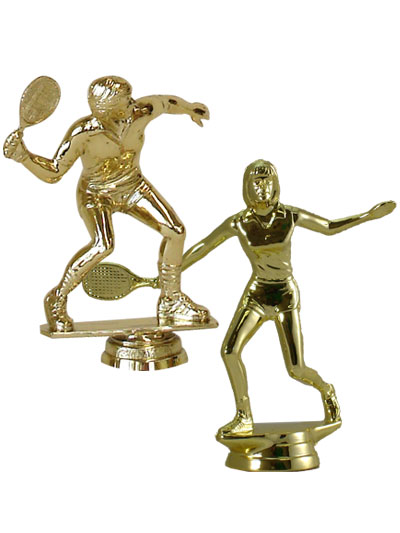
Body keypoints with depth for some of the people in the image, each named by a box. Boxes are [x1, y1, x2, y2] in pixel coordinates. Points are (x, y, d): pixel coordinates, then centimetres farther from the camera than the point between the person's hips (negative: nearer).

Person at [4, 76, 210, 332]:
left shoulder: (141, 113, -23)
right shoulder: (82, 134, -31)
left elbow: (167, 102, 1)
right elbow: (53, 173, -24)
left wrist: (191, 108, 22)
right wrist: (22, 156, -41)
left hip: (133, 186, 5)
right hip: (96, 194, -5)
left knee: (175, 231, -5)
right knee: (103, 245, -31)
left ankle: (171, 302, 16)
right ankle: (57, 299, -9)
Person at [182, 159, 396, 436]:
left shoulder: (290, 216, -11)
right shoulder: (237, 223, -10)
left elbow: (330, 227, 2)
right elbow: (201, 248, -4)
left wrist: (369, 215, -6)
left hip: (286, 296, -1)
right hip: (256, 294, 2)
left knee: (296, 370, -7)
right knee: (230, 350, -20)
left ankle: (327, 390, 30)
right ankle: (244, 418, -3)